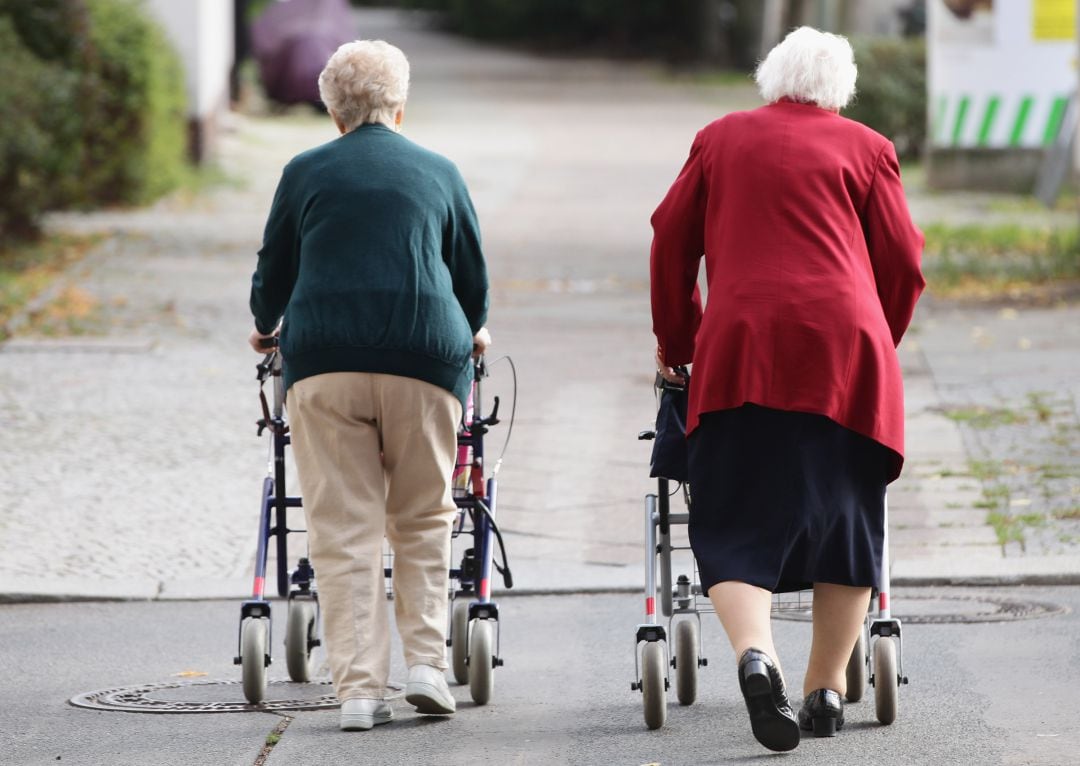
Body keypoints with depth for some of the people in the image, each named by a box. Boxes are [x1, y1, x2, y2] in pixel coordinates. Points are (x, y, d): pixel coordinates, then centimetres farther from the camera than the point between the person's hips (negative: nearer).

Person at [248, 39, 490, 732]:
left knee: (344, 532, 1)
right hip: (424, 361, 0)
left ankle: (359, 690, -4)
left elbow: (273, 272, 16)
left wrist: (268, 327, 38)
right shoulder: (439, 173, 12)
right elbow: (473, 274, 19)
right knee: (422, 519, 15)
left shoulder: (306, 173, 10)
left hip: (324, 362, 0)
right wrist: (471, 333, 40)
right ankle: (427, 662, 5)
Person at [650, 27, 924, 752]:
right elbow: (903, 264, 10)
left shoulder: (722, 140, 18)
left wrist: (676, 342, 29)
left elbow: (671, 243, 18)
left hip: (742, 347, 1)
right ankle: (827, 688, 11)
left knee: (738, 524, -1)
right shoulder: (864, 148, 12)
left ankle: (755, 653, -27)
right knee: (847, 519, 11)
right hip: (844, 344, 0)